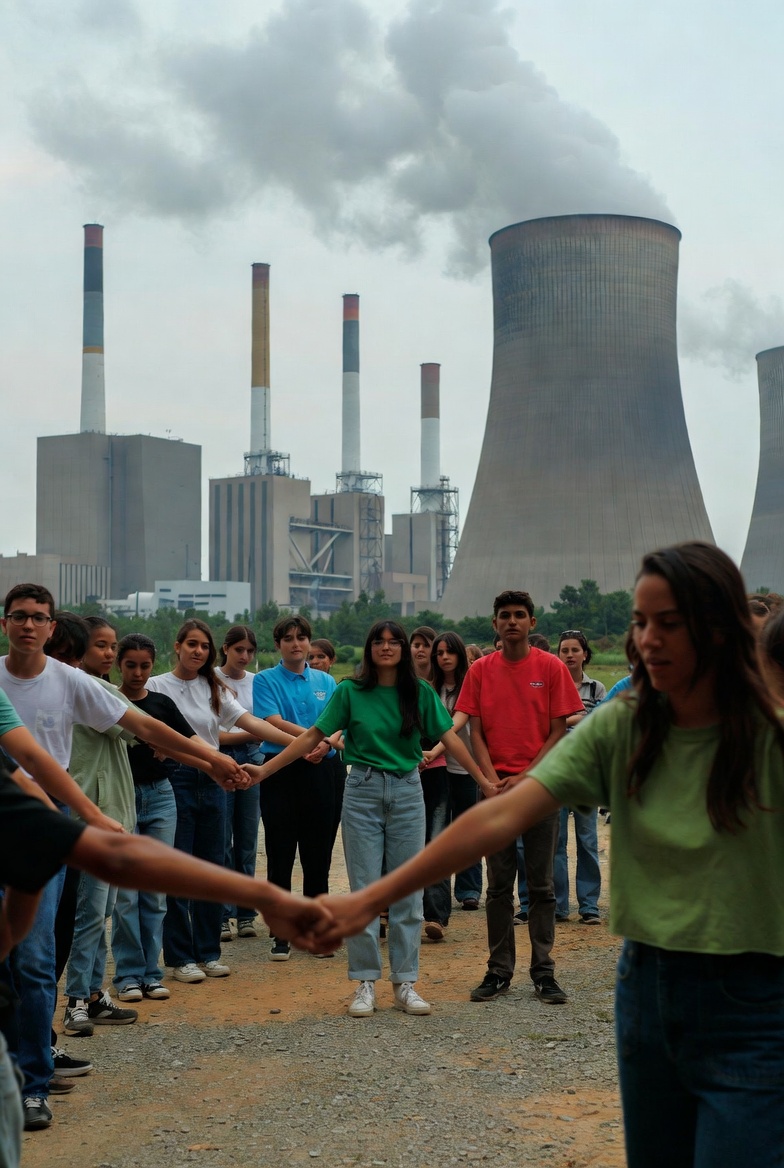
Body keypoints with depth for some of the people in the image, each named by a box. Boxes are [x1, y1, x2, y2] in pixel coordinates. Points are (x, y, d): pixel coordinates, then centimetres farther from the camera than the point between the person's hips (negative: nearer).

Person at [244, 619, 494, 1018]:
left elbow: (449, 737, 0)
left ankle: (405, 982, 12)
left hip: (407, 793, 1)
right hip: (363, 791, -1)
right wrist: (265, 769, -6)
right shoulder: (350, 691, -2)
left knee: (407, 891, 4)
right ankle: (365, 983, 9)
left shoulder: (420, 692, 1)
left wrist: (484, 781, -5)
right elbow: (313, 736, -1)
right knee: (364, 890, 1)